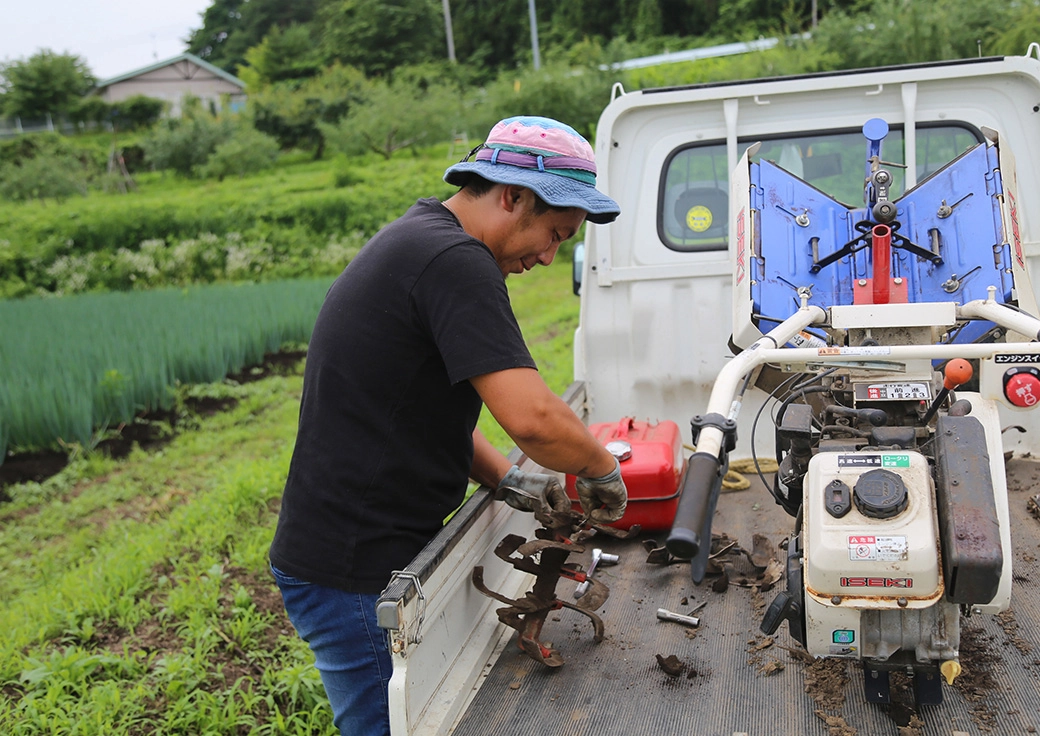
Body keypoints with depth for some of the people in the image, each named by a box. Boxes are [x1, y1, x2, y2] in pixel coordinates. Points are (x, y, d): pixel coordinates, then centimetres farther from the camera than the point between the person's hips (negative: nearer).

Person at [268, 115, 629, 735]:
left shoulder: (413, 241, 14)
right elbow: (533, 417, -29)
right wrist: (604, 471, -9)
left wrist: (508, 481, 6)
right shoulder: (454, 259, -19)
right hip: (356, 578, -10)